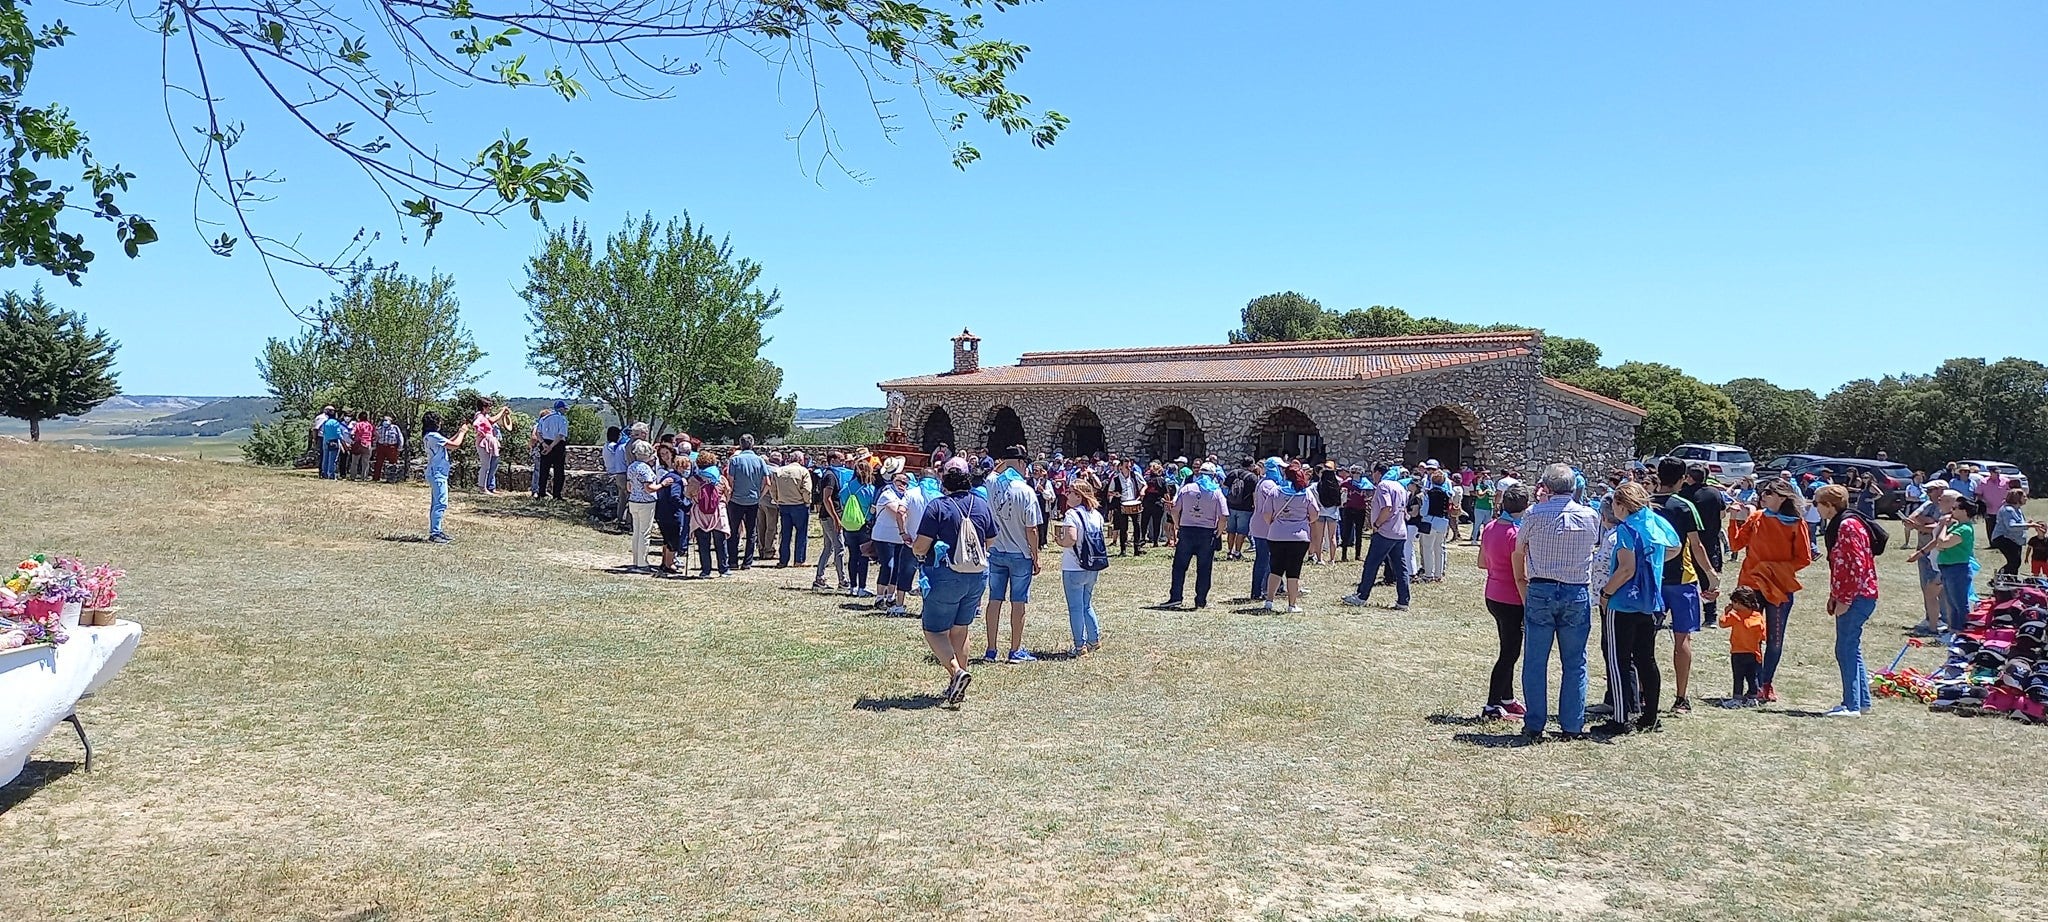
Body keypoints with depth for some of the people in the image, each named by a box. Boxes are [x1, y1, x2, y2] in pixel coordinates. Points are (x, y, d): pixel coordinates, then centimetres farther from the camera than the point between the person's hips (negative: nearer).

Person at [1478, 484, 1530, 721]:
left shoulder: (1490, 527, 4)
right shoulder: (1516, 534, -21)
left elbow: (1482, 563, 14)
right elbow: (1519, 577, -20)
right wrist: (1528, 605, -14)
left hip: (1492, 597, 8)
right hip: (1511, 601, -8)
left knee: (1508, 651, 21)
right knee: (1510, 654, 2)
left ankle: (1507, 699, 32)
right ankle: (1492, 707, 7)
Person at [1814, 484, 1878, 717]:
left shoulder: (1848, 525, -15)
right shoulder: (1838, 525, 16)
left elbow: (1857, 566, -20)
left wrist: (1844, 599, -18)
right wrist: (1834, 596, 16)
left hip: (1856, 597, -10)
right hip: (1847, 597, 10)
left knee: (1846, 650, -7)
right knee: (1851, 649, 15)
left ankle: (1851, 705, -4)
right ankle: (1862, 700, 23)